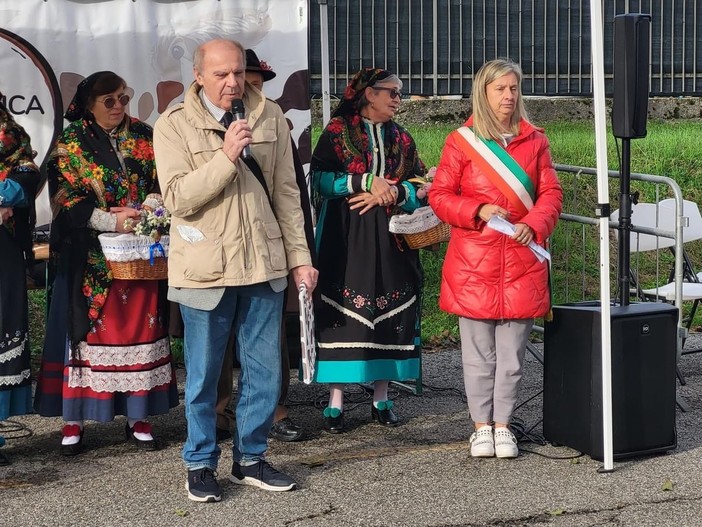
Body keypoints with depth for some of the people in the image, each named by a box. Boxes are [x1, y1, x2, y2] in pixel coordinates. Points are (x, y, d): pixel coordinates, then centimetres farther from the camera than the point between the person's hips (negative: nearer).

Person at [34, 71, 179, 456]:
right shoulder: (71, 144, 2)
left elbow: (162, 184, 10)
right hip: (91, 258, -3)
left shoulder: (144, 138, 11)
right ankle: (73, 422, 3)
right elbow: (64, 198, -6)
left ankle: (139, 418, 10)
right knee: (86, 333, -2)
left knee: (141, 331, 3)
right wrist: (111, 220, -18)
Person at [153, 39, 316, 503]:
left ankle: (251, 459, 25)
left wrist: (299, 256, 7)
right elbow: (178, 198, -14)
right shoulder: (175, 125, -5)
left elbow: (287, 193, 8)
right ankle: (201, 464, 21)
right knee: (203, 375, 6)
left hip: (264, 263, 3)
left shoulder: (271, 117, 4)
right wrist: (226, 156, -24)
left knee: (264, 371, 10)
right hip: (206, 268, -3)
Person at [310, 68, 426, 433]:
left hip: (390, 240, 4)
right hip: (346, 239, -4)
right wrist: (367, 181, -15)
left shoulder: (401, 139, 15)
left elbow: (418, 187, 8)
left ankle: (381, 397, 12)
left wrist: (388, 193, -10)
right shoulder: (338, 131, 3)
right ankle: (336, 401, -3)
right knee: (342, 311, -7)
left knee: (388, 312, 3)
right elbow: (320, 178, -7)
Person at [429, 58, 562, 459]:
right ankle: (482, 426, 16)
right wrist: (479, 210, -15)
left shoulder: (535, 141, 9)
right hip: (474, 263, -2)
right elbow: (440, 196, 1)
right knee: (478, 351, 4)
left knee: (512, 352, 5)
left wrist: (533, 226, -12)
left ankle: (503, 426, 17)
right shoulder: (461, 141, 1)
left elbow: (551, 194, 7)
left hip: (522, 262, 2)